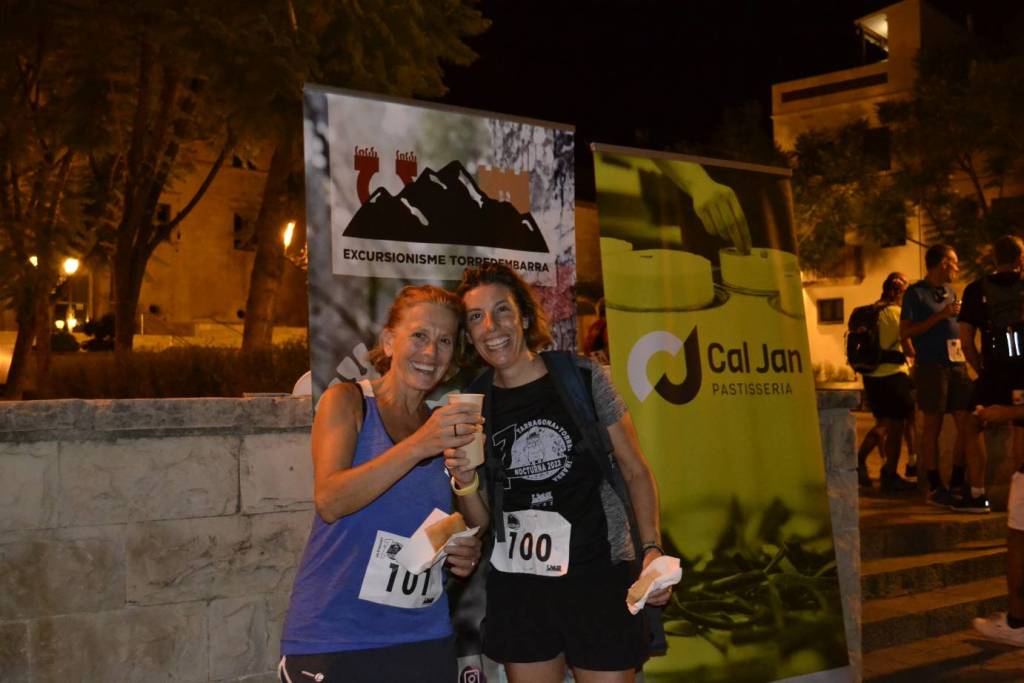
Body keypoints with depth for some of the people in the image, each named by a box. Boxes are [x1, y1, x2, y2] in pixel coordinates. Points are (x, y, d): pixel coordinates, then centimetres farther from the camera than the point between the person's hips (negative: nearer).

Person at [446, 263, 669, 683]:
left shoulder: (582, 377, -4)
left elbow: (634, 471, 1)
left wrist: (651, 548, -12)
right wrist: (465, 482, -11)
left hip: (599, 577, -2)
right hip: (517, 587, 3)